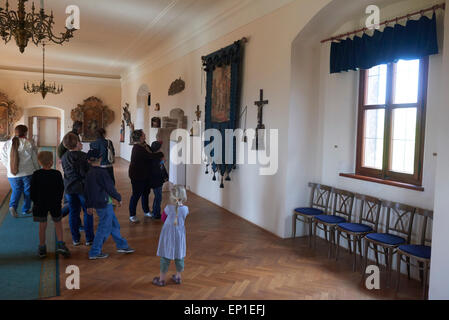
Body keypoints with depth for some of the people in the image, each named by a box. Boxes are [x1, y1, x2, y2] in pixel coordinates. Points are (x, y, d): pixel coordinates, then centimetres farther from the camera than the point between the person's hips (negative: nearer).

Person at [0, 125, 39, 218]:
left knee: (16, 191, 19)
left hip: (13, 175, 3)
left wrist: (11, 168, 18)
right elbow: (35, 159, -5)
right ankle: (26, 209, 23)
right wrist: (37, 171, 8)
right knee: (27, 191, 14)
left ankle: (13, 206, -3)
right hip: (28, 173, -3)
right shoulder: (29, 144, -10)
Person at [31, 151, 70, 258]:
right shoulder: (57, 174, -9)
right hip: (55, 204, 0)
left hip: (40, 204, 1)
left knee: (42, 226, 10)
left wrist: (35, 201, 9)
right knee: (58, 223, 13)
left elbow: (33, 191, -4)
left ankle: (42, 248, 18)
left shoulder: (36, 175, -8)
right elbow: (61, 189, -3)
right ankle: (60, 244, 0)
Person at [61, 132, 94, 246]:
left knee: (73, 213, 12)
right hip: (82, 187, -5)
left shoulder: (64, 158, 2)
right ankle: (89, 239, 11)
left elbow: (65, 171, 12)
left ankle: (75, 239, 18)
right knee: (88, 212, 7)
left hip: (69, 188, 5)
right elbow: (87, 173, -15)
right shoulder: (83, 156, -15)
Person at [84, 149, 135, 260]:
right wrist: (118, 198, -3)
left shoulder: (89, 174, 6)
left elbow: (87, 191, 12)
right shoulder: (102, 172, -19)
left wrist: (89, 205, 20)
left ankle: (122, 245, 27)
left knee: (114, 225, 17)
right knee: (104, 228, 2)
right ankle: (94, 253, 9)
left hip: (97, 204, 9)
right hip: (105, 204, -9)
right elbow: (110, 188, -17)